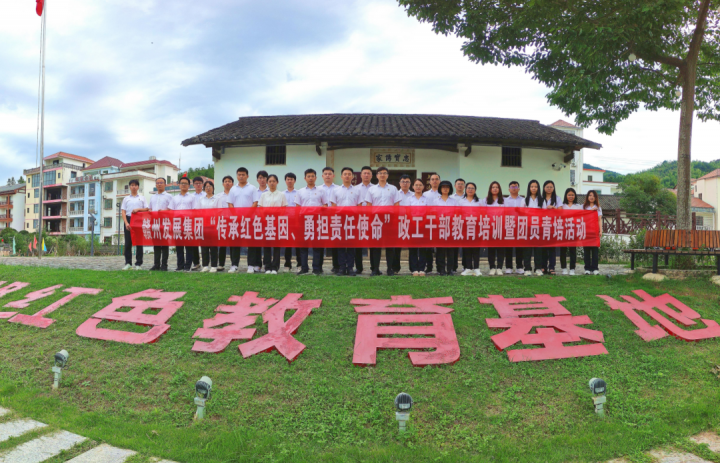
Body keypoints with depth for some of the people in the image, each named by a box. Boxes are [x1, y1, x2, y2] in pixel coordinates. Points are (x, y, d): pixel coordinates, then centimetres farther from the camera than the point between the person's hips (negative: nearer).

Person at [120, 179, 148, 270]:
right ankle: (128, 263, 4)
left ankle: (138, 263, 2)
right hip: (128, 219, 1)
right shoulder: (126, 198, 13)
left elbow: (146, 209, 7)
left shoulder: (142, 198, 13)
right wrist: (126, 223, -8)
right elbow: (123, 212, 6)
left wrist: (138, 209, -12)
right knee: (128, 242, -1)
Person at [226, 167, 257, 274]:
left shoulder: (252, 188, 5)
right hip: (235, 219, 3)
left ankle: (250, 265, 2)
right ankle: (234, 265, 6)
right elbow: (230, 204, 10)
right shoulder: (233, 189, 13)